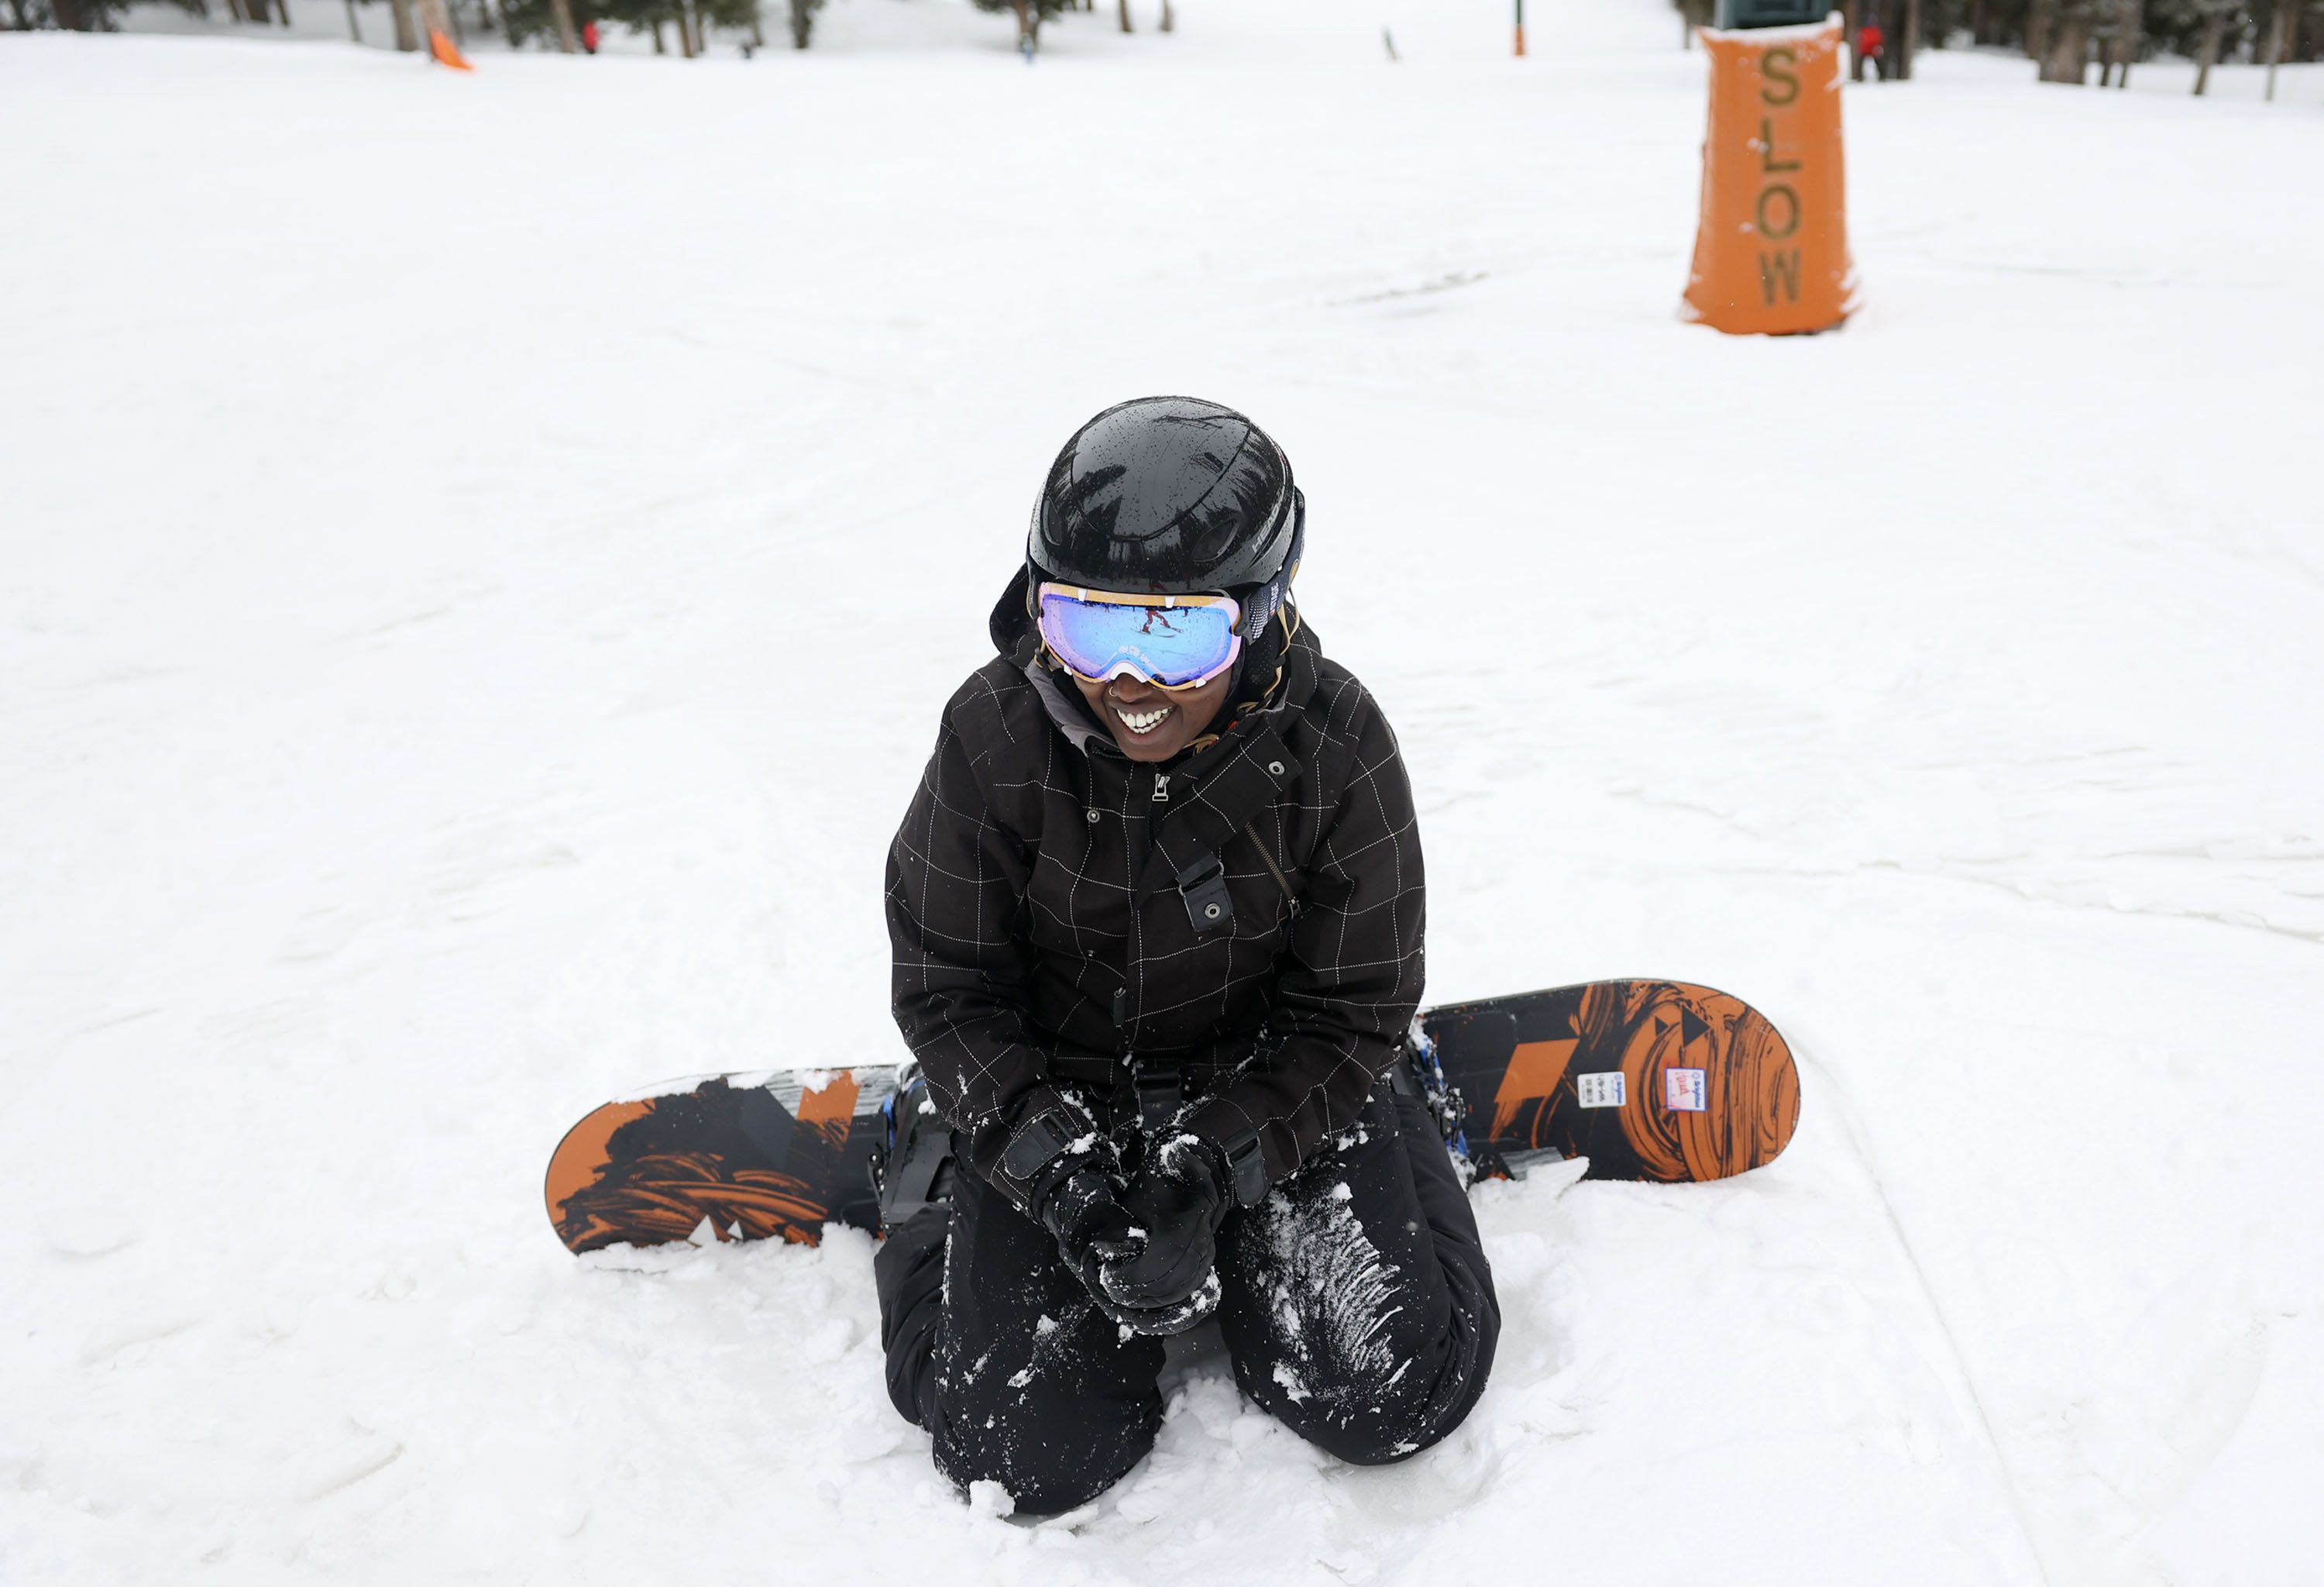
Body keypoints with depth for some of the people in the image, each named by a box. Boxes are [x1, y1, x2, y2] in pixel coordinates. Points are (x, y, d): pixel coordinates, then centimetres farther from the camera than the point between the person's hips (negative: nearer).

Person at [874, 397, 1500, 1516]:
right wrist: (1061, 1174, -23)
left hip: (1271, 1082, 1)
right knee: (1033, 1453, -9)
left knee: (1393, 1396, -11)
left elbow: (1349, 1011, -12)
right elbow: (947, 990, -10)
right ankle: (935, 1169, 18)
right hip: (1054, 1090, 0)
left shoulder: (1335, 743, -19)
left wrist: (1206, 1171, -24)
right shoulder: (994, 734, -19)